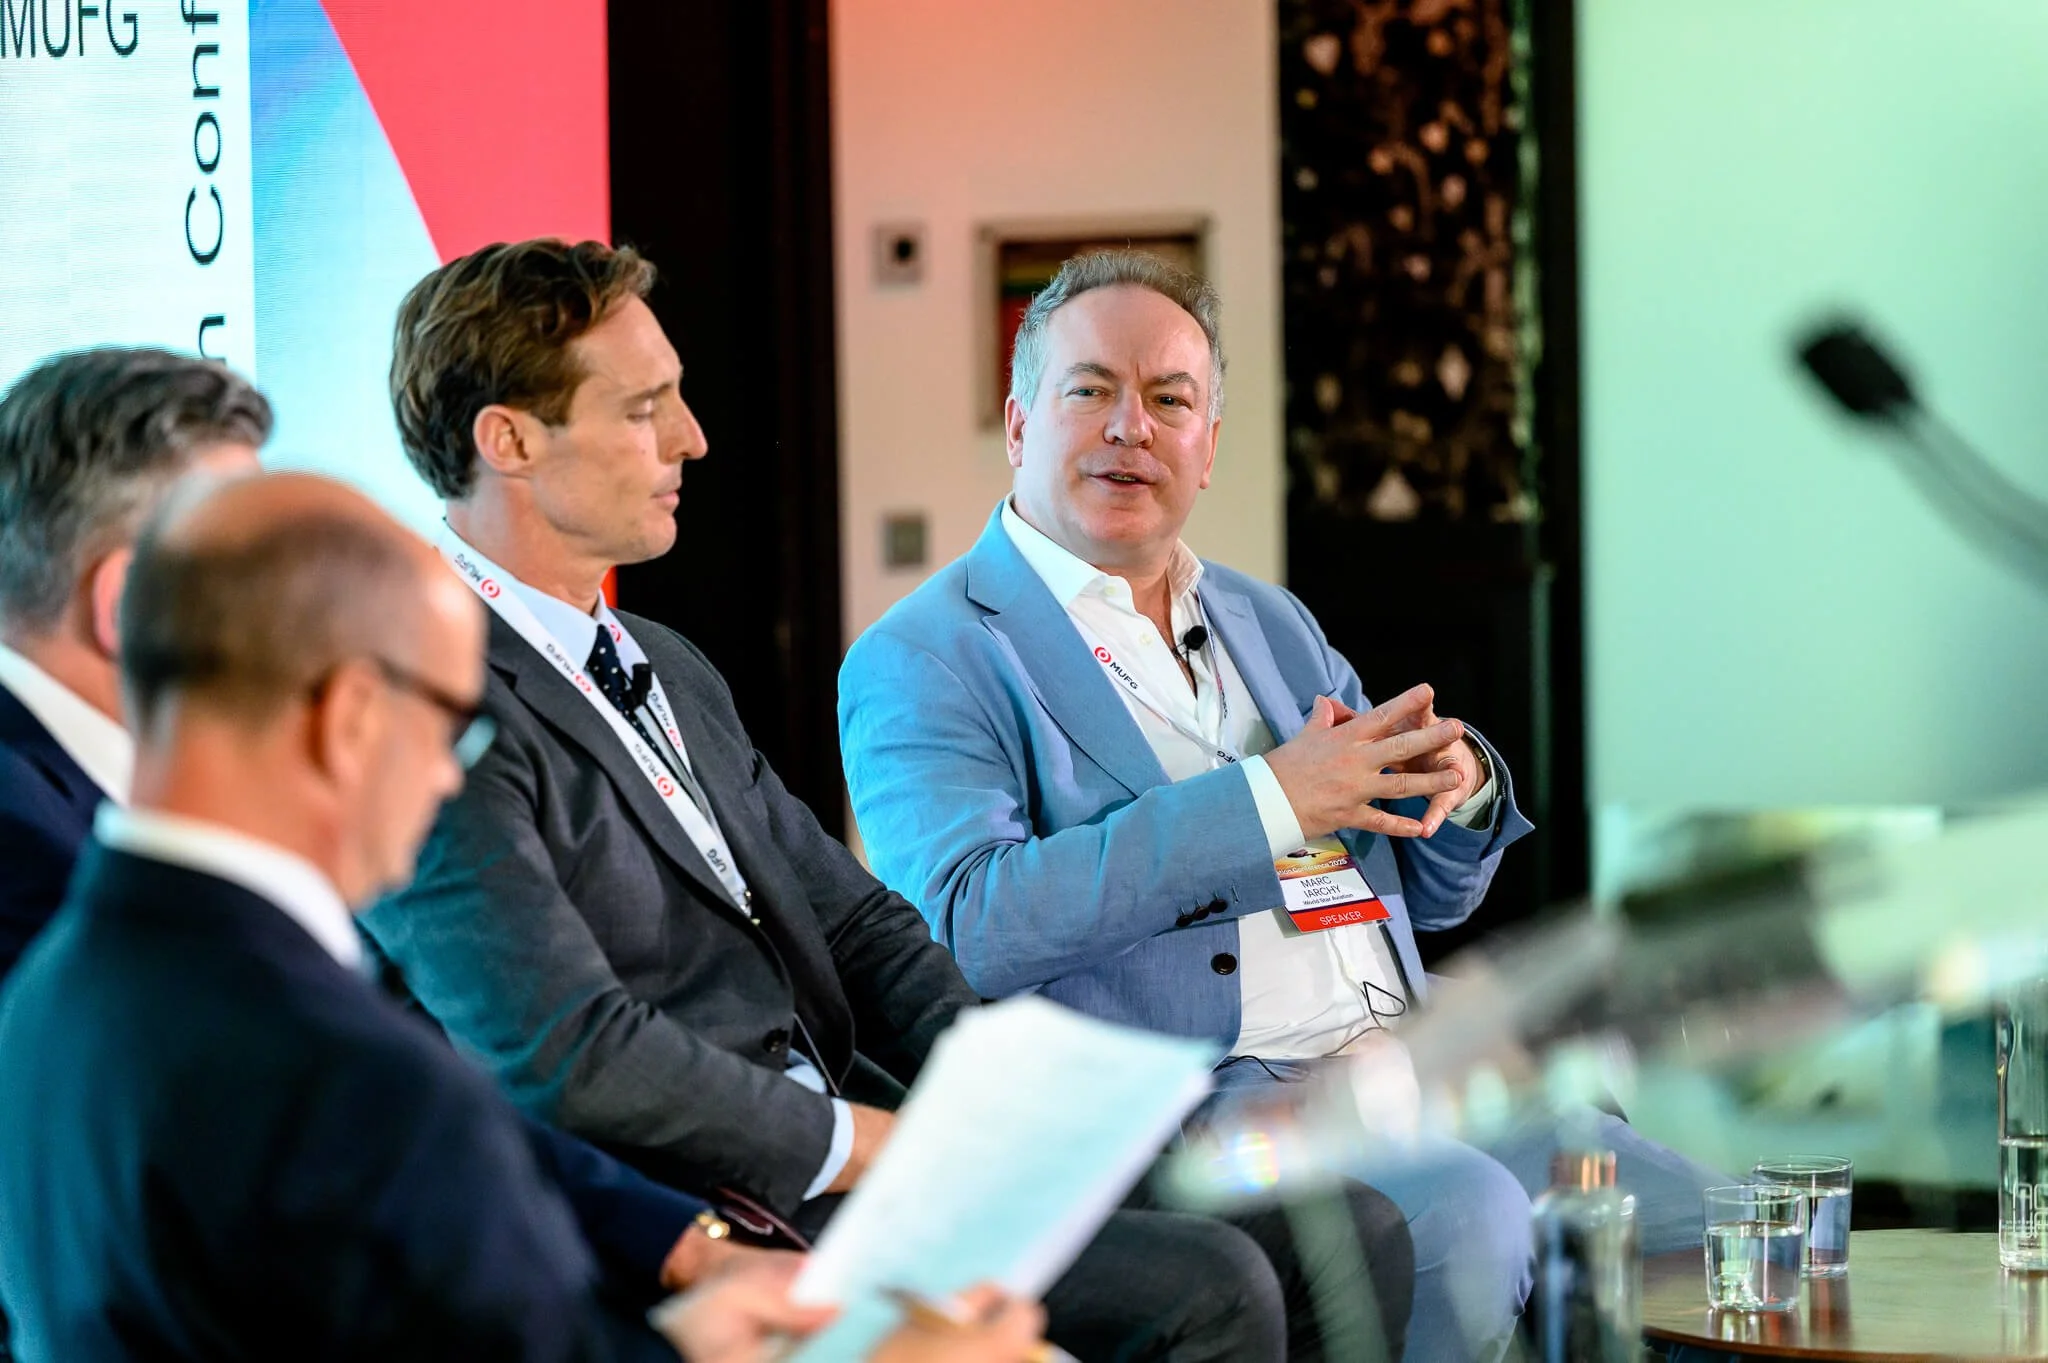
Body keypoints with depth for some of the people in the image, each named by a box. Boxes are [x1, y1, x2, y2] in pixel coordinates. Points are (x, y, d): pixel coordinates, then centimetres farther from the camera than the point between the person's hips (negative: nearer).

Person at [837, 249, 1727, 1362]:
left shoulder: (1271, 625, 22)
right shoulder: (927, 662, 0)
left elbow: (1429, 897, 27)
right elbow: (966, 927, -18)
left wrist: (1458, 788, 1)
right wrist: (1268, 800, -19)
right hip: (1201, 1100, -7)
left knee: (1689, 1215, -11)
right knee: (1469, 1220, -32)